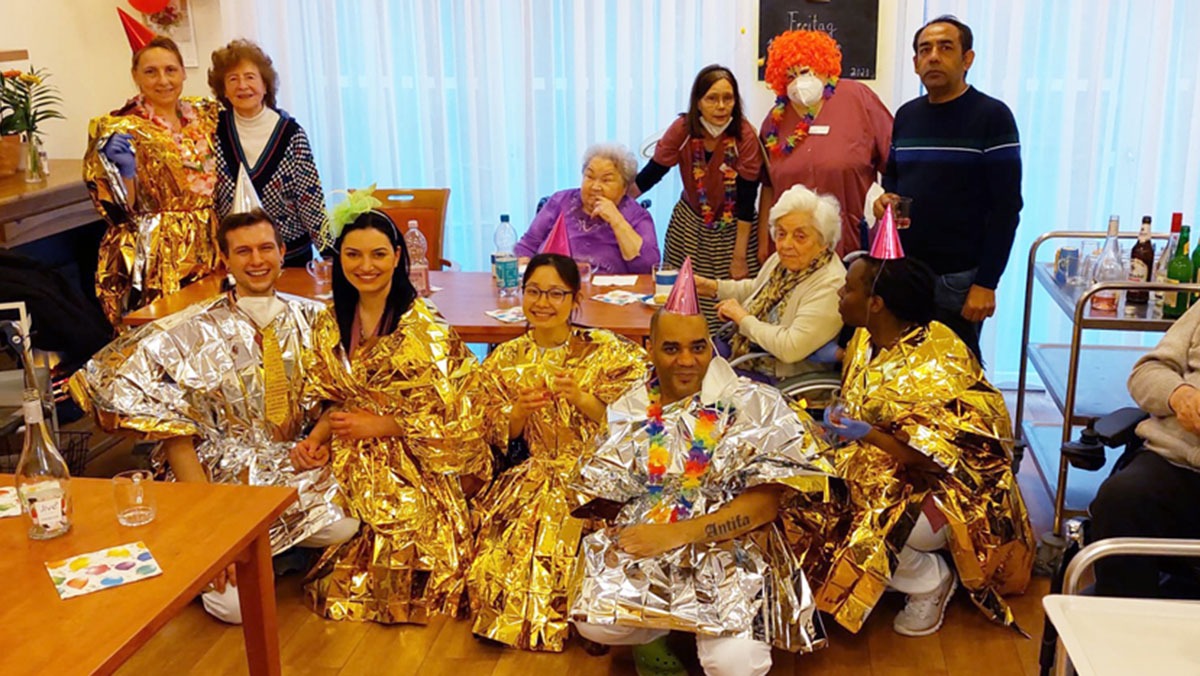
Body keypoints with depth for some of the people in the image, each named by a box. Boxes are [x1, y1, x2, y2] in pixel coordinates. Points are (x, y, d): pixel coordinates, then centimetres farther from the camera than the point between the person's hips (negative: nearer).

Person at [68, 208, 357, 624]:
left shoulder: (311, 319, 5)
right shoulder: (195, 333, -6)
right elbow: (178, 439, -8)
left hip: (298, 469, 4)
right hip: (226, 477, -3)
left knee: (355, 533, -25)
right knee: (235, 602, -22)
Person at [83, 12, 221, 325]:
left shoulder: (203, 114, 7)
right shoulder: (121, 129, -8)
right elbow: (123, 210, -12)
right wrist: (126, 168, -26)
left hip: (209, 249, 5)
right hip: (154, 260, -5)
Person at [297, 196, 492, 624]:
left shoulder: (422, 328, -15)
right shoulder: (332, 323, 4)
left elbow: (452, 417, -14)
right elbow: (336, 401, 13)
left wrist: (378, 426, -14)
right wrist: (316, 438, -7)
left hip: (413, 467, -5)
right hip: (352, 465, 6)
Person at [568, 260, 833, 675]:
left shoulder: (751, 403, -3)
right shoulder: (629, 409, 8)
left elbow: (769, 498, -10)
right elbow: (601, 495, 10)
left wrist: (678, 533, -18)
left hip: (729, 550, -2)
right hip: (641, 548, 3)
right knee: (594, 622, -24)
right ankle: (653, 638, 10)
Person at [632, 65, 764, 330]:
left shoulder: (746, 136, -19)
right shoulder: (682, 129, -14)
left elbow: (747, 199, -16)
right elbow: (650, 174, -7)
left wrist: (739, 256, -14)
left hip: (733, 227, -2)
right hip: (690, 224, 2)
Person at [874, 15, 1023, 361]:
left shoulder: (992, 116, -8)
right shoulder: (906, 115, 11)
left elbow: (1006, 207, -11)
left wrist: (986, 283, -15)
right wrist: (885, 197, -1)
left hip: (959, 278, -5)